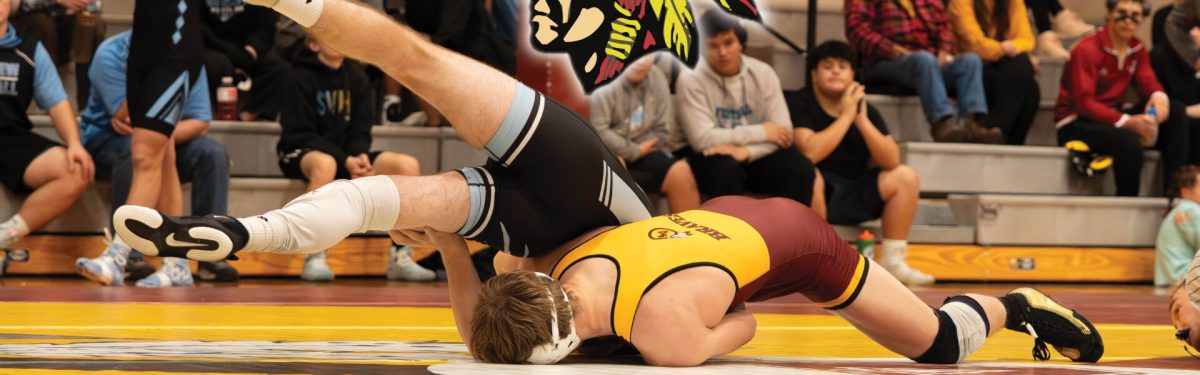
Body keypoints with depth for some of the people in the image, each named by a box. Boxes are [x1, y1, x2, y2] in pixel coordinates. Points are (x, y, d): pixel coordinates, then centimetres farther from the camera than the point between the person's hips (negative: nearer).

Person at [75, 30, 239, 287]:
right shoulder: (111, 54, -16)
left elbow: (200, 123, -10)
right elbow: (129, 118, -24)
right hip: (107, 139, -4)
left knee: (213, 154, -22)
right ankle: (127, 255, -37)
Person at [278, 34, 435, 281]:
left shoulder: (356, 78, 8)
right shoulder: (300, 79, -9)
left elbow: (360, 131, 9)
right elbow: (300, 134, -14)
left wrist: (360, 157, -16)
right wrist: (345, 162, -24)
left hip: (348, 156, 6)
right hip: (300, 155, -6)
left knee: (408, 165, -14)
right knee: (325, 164, -43)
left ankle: (400, 258, -14)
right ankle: (314, 259, -39)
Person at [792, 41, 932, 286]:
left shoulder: (865, 108, 5)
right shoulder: (801, 106, -10)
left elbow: (891, 162, -6)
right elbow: (810, 153, -27)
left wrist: (862, 120, -17)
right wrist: (846, 116, -19)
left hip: (852, 200, 6)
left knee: (905, 177, -8)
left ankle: (892, 262, -5)